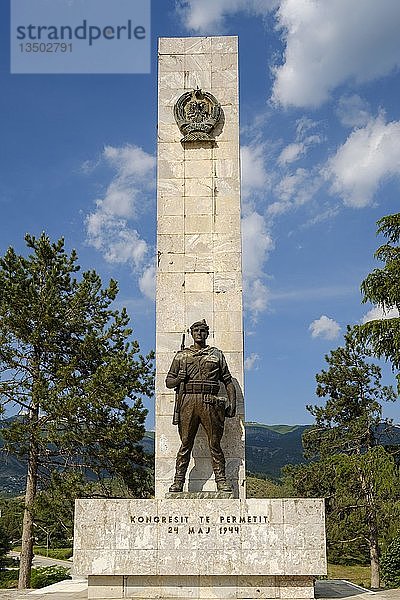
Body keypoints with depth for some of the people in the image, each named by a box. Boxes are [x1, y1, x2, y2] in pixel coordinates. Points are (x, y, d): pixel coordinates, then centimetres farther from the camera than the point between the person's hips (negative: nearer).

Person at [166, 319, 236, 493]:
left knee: (215, 444, 0)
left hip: (210, 402, 0)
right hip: (188, 401, 0)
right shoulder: (181, 355, 16)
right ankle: (178, 481, 5)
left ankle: (221, 481, 5)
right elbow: (168, 382, 17)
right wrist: (178, 379, -5)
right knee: (186, 444, 0)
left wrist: (232, 402, 3)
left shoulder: (216, 354, 16)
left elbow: (228, 381, 14)